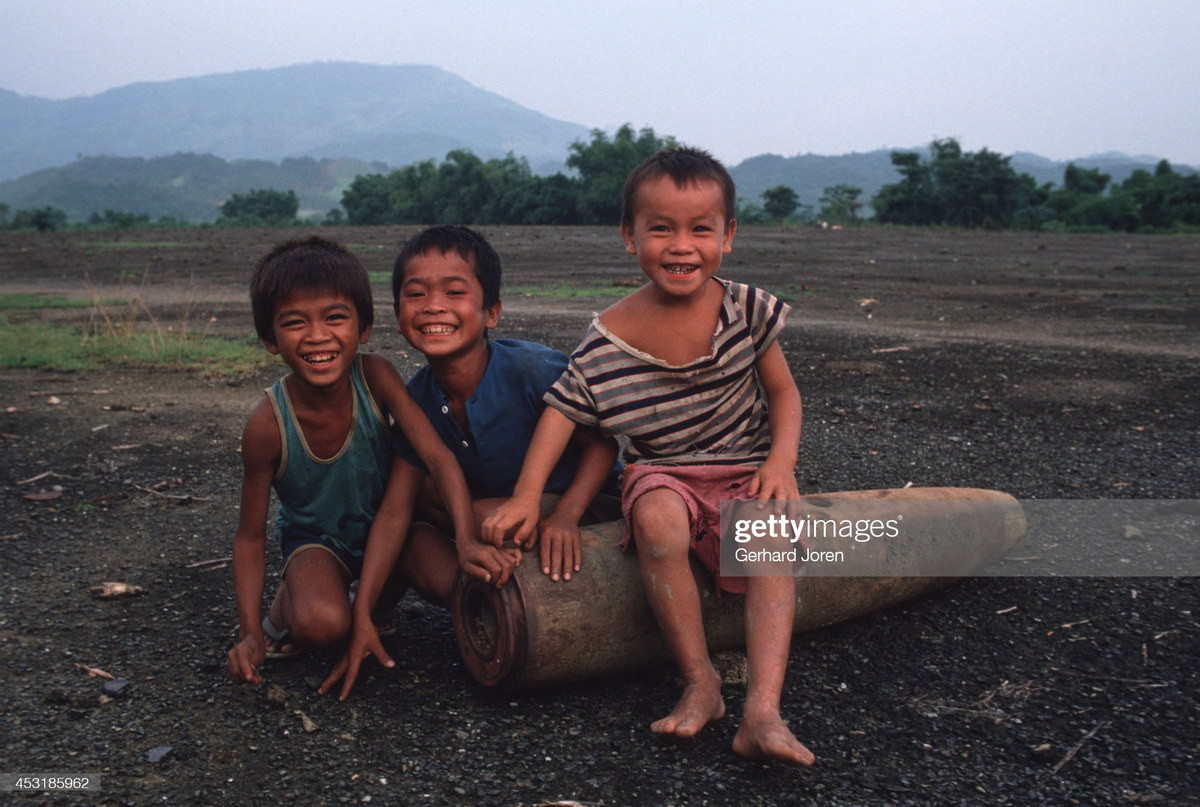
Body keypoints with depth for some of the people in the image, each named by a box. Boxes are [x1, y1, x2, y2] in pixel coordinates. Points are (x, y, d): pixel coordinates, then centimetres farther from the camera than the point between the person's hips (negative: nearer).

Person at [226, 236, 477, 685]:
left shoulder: (374, 376, -24)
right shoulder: (268, 426, -26)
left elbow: (437, 456, -32)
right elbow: (251, 536, -15)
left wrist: (468, 542, -47)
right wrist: (250, 634, -22)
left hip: (383, 528, 3)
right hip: (316, 538, -3)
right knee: (321, 624, -33)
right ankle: (288, 602, 5)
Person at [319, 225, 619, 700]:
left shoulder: (533, 369, -24)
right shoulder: (417, 399, -9)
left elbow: (602, 443, -16)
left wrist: (565, 514, -34)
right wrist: (362, 616, -15)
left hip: (585, 506, -5)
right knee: (416, 537, -19)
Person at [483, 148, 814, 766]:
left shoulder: (745, 310, -6)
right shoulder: (609, 339, -10)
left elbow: (782, 391, 4)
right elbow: (561, 412, -6)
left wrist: (782, 461, -13)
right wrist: (526, 495, -16)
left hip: (741, 471, 1)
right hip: (660, 471, -1)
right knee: (659, 525, -35)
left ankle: (762, 714, -30)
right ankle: (699, 682, -19)